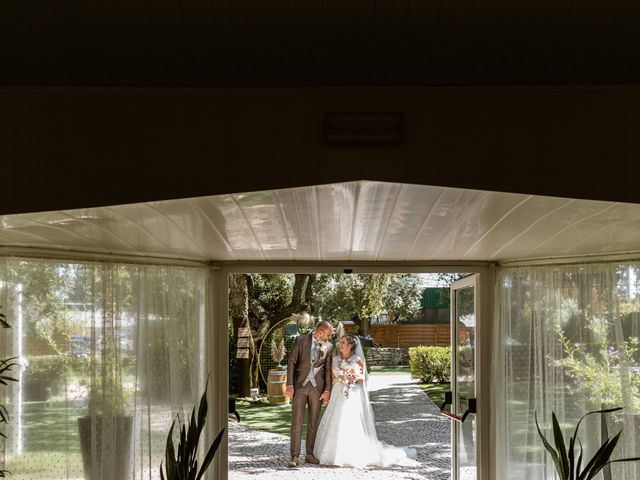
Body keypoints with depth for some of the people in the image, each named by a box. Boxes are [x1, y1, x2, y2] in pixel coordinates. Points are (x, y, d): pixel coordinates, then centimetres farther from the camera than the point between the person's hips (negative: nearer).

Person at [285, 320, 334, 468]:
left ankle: (309, 454, 16)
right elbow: (291, 362, -2)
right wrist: (289, 385, -8)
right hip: (300, 386, -2)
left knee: (313, 422, 7)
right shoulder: (300, 340, -2)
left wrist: (327, 390, -3)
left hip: (317, 388, 2)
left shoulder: (328, 346, 4)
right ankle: (295, 456, -3)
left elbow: (328, 369, 5)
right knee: (296, 422, -5)